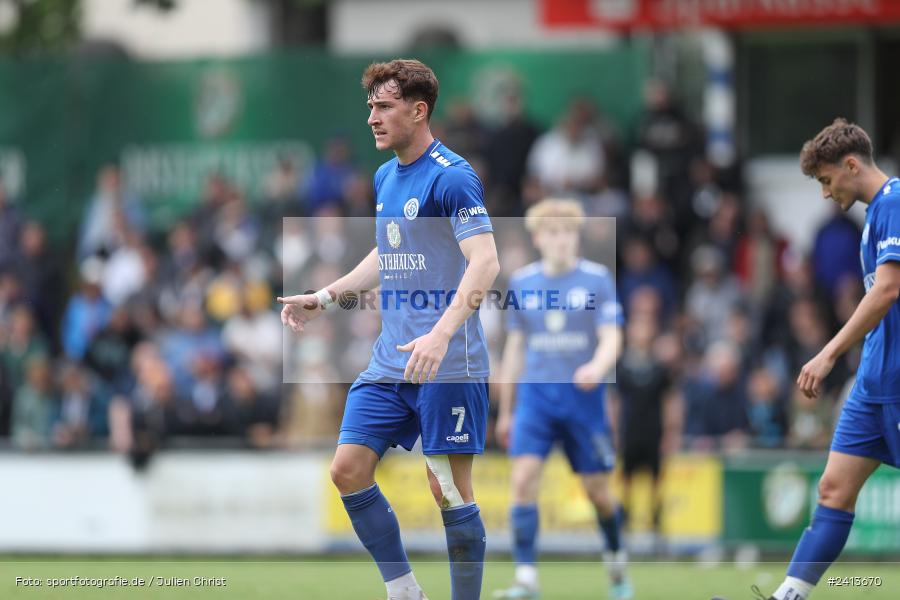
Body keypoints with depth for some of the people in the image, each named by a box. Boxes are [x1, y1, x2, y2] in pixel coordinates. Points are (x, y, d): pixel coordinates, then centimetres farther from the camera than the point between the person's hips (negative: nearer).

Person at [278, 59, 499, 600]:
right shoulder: (385, 177, 14)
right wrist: (326, 297, 21)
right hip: (389, 363, 8)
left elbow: (485, 262, -23)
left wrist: (441, 335, -34)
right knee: (348, 470, 1)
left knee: (449, 488, -5)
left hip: (448, 365, -8)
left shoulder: (452, 178, -13)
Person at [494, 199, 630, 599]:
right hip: (535, 394, 2)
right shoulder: (522, 282, 8)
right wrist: (505, 411, 17)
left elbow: (611, 339, -7)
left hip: (583, 396, -2)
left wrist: (597, 367, -30)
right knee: (524, 477, -16)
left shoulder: (597, 279, -1)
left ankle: (616, 560, 32)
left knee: (597, 489, 4)